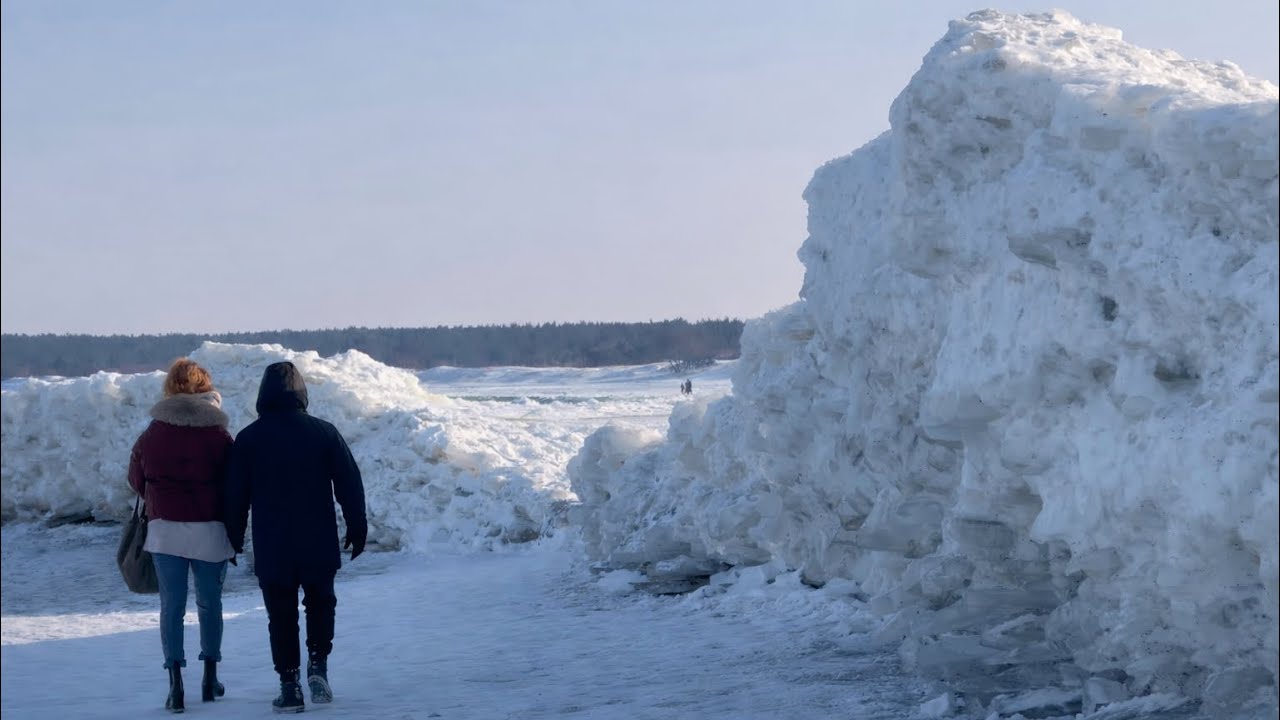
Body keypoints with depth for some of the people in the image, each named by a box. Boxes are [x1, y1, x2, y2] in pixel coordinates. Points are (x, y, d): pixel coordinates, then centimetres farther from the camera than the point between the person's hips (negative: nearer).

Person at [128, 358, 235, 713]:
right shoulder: (219, 436, -7)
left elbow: (136, 481, 8)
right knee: (209, 604, 14)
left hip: (165, 529, 1)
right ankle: (210, 680, 21)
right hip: (211, 532, -1)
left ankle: (176, 685, -4)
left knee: (171, 606, 4)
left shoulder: (151, 436, 0)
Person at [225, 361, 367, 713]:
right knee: (320, 602, 18)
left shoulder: (248, 439, -3)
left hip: (271, 547, 0)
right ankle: (318, 664, 1)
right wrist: (357, 527, 7)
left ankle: (289, 684, 4)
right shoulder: (324, 432, -4)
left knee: (281, 614, 7)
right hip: (319, 543, 0)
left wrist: (235, 536, 13)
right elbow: (350, 484, -2)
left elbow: (235, 495, 1)